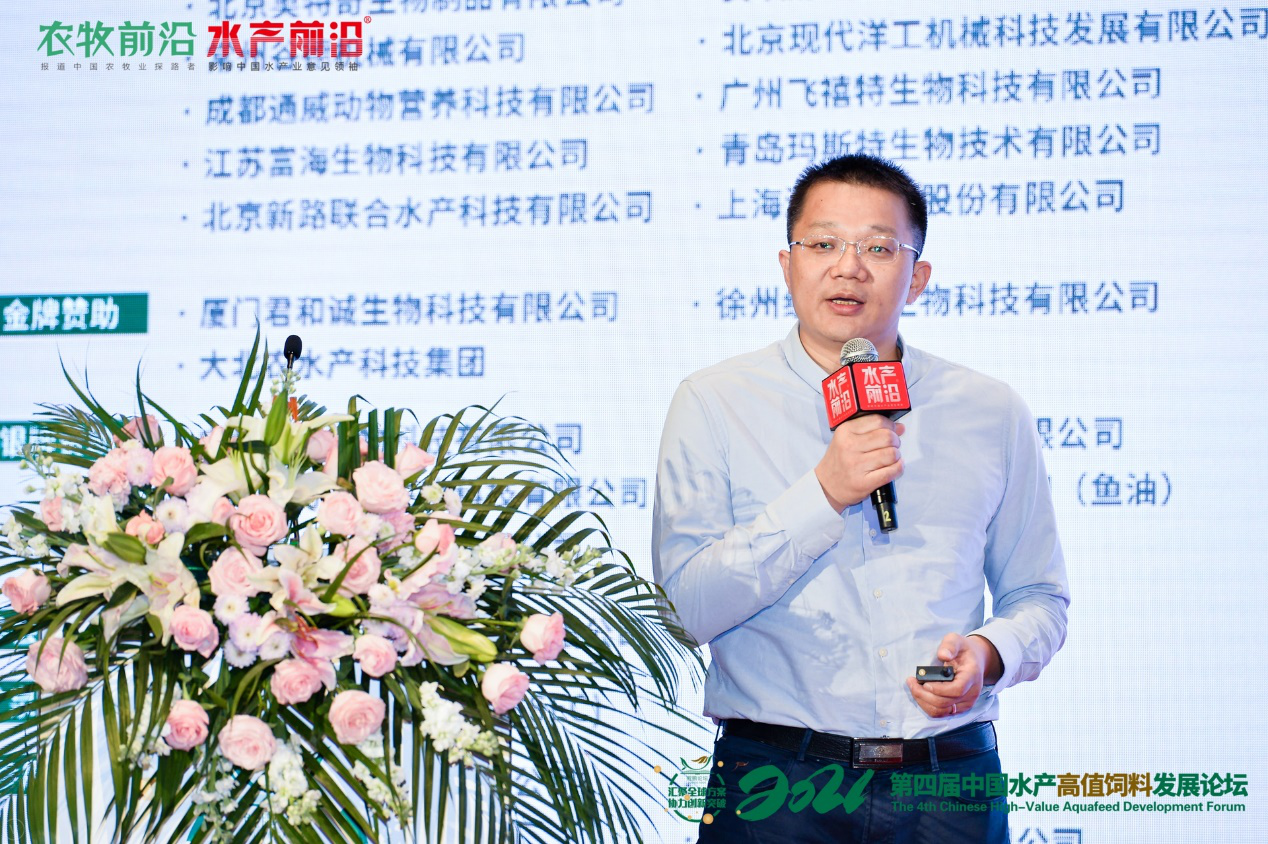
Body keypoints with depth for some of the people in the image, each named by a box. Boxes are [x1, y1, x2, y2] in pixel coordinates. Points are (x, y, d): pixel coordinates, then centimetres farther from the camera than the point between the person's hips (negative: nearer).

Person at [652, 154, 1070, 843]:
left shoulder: (992, 415, 6)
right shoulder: (713, 404, -1)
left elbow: (1038, 597, 14)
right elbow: (688, 607, -10)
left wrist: (990, 652, -8)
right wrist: (822, 495, -18)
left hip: (949, 786, 2)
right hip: (776, 784, -2)